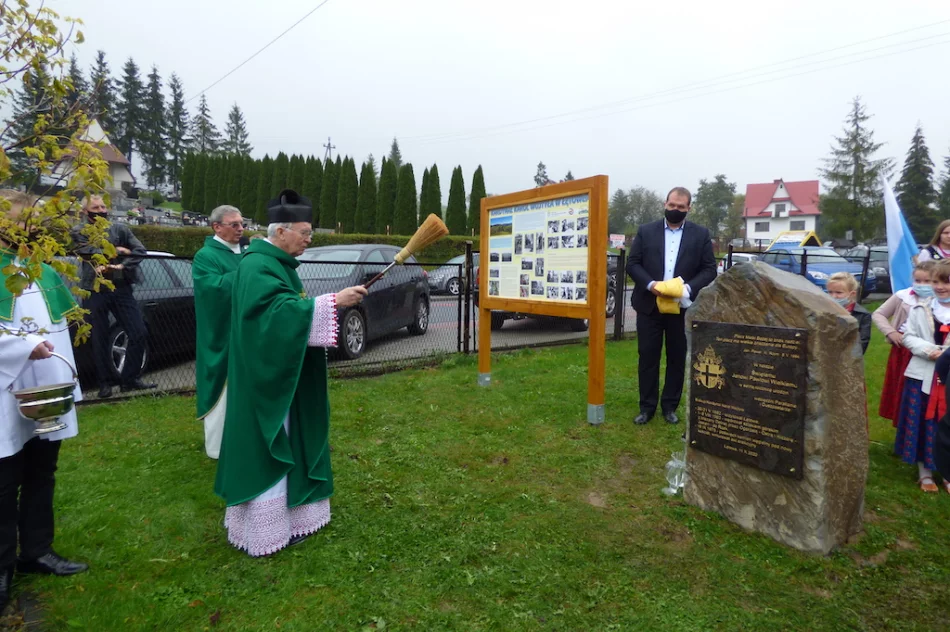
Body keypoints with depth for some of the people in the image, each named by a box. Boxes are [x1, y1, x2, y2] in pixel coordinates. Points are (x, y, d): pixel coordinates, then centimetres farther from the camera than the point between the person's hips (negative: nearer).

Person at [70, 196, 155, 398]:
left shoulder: (120, 229, 9)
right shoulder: (79, 232, 6)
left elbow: (140, 250, -5)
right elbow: (90, 253, -12)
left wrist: (120, 265, -17)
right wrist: (116, 251, -6)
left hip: (121, 288, 2)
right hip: (95, 291, -2)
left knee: (138, 333, -2)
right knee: (99, 339, 4)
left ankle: (130, 379, 11)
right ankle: (105, 382, 16)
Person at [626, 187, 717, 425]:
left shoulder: (701, 234, 5)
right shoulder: (646, 231, 5)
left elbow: (709, 269, 1)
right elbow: (632, 264, 0)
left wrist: (688, 288, -16)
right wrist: (650, 284, -17)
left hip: (682, 306, 1)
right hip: (649, 304, 0)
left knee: (677, 358, 8)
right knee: (648, 356, 4)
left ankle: (670, 406, 21)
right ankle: (647, 407, 14)